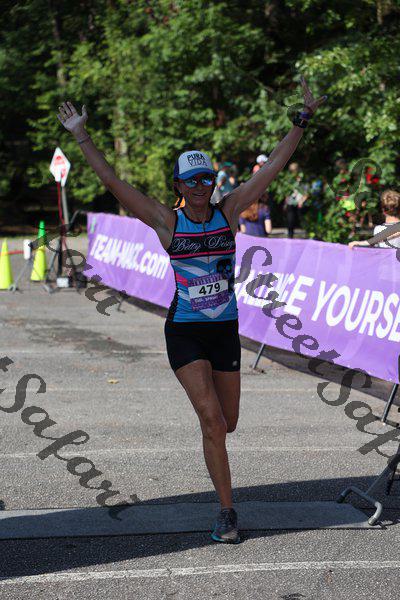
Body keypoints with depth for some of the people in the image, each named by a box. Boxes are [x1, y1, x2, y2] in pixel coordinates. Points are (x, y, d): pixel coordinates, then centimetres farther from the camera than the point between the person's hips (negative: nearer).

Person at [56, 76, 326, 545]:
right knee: (212, 421, -13)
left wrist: (302, 120, 1)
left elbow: (274, 166, 2)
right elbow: (111, 181, -6)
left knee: (226, 424, 11)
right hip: (184, 332, -3)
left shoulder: (229, 211, 1)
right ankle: (226, 511, -3)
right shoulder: (166, 221, -4)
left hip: (225, 331, 3)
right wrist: (80, 136, -9)